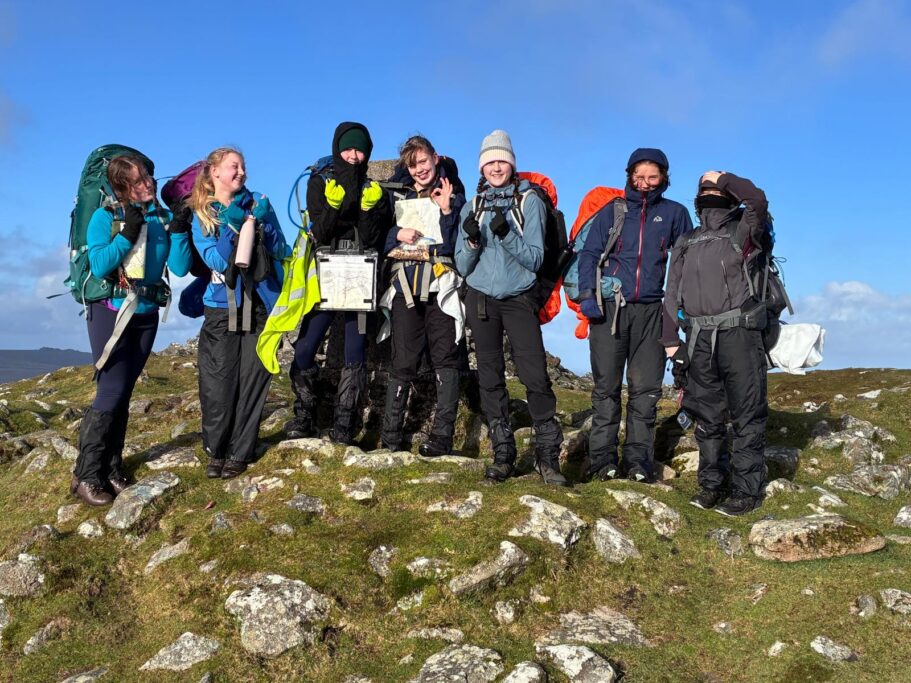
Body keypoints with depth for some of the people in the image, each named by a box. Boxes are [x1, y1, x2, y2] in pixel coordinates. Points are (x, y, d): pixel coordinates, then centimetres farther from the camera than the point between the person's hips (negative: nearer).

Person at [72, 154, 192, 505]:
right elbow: (98, 266, -18)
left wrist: (180, 231, -16)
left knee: (123, 393, 8)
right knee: (112, 391, -11)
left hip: (147, 315, 5)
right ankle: (86, 474, -3)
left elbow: (180, 268, -4)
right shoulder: (105, 217, -8)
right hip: (110, 312, -4)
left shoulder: (164, 218, 3)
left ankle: (111, 467, 16)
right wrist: (128, 235, -24)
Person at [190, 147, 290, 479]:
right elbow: (215, 260, -7)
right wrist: (232, 227, -19)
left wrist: (264, 224, -14)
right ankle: (215, 451, 12)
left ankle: (240, 453, 11)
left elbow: (281, 251, 3)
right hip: (222, 307, 0)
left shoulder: (258, 203, 6)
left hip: (260, 305, 1)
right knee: (218, 384, -5)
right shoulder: (201, 214, 5)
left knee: (252, 381, 0)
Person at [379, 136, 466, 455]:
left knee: (445, 358, -6)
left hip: (440, 284, -1)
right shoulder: (398, 194, 16)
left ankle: (442, 435, -4)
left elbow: (456, 245, -1)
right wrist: (397, 234, -6)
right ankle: (391, 434, 4)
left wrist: (447, 210, -10)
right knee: (403, 361, -1)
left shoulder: (453, 194, 9)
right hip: (405, 284, 2)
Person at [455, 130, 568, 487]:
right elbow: (463, 267, 5)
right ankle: (503, 454, 10)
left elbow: (534, 258, -7)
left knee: (536, 376, -12)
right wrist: (472, 240, -14)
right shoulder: (472, 207, 9)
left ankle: (548, 455, -4)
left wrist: (506, 233, -22)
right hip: (481, 299, 3)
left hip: (519, 299, -3)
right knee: (490, 378, 3)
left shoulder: (529, 201, 0)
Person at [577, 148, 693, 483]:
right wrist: (587, 294, -8)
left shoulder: (674, 213, 12)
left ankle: (639, 460, 6)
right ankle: (603, 458, 4)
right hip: (609, 308, -1)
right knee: (606, 386, -1)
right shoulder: (612, 211, 10)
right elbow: (589, 254, 6)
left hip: (650, 310, 1)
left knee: (645, 389, 0)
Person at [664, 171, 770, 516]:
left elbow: (758, 200, -15)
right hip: (700, 340, 4)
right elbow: (672, 295, 15)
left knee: (747, 416, -3)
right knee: (707, 417, 9)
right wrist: (672, 342, 6)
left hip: (738, 334, -4)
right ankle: (711, 484, 19)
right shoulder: (686, 245, 19)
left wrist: (723, 178, 0)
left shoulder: (742, 232, 8)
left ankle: (746, 490, 3)